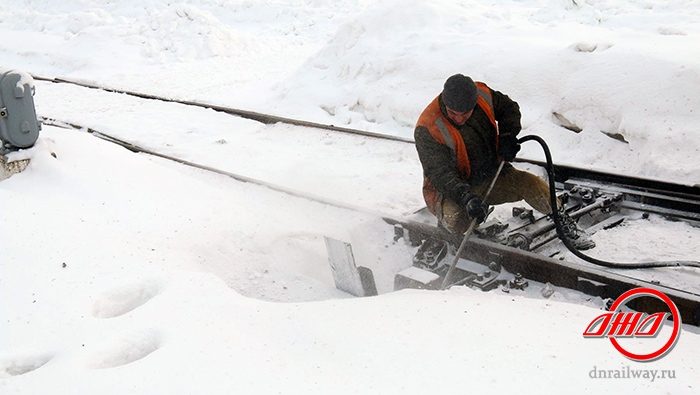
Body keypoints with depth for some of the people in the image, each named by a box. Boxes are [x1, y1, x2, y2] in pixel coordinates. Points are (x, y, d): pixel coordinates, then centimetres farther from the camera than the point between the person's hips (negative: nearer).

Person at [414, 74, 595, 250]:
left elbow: (509, 108, 11)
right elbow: (440, 174, -29)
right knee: (458, 220, -35)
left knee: (531, 184, -15)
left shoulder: (482, 95, -11)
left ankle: (566, 224, 10)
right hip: (449, 189, -4)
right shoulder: (427, 129, -27)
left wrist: (507, 135, -7)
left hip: (491, 176, 5)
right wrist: (466, 197, -42)